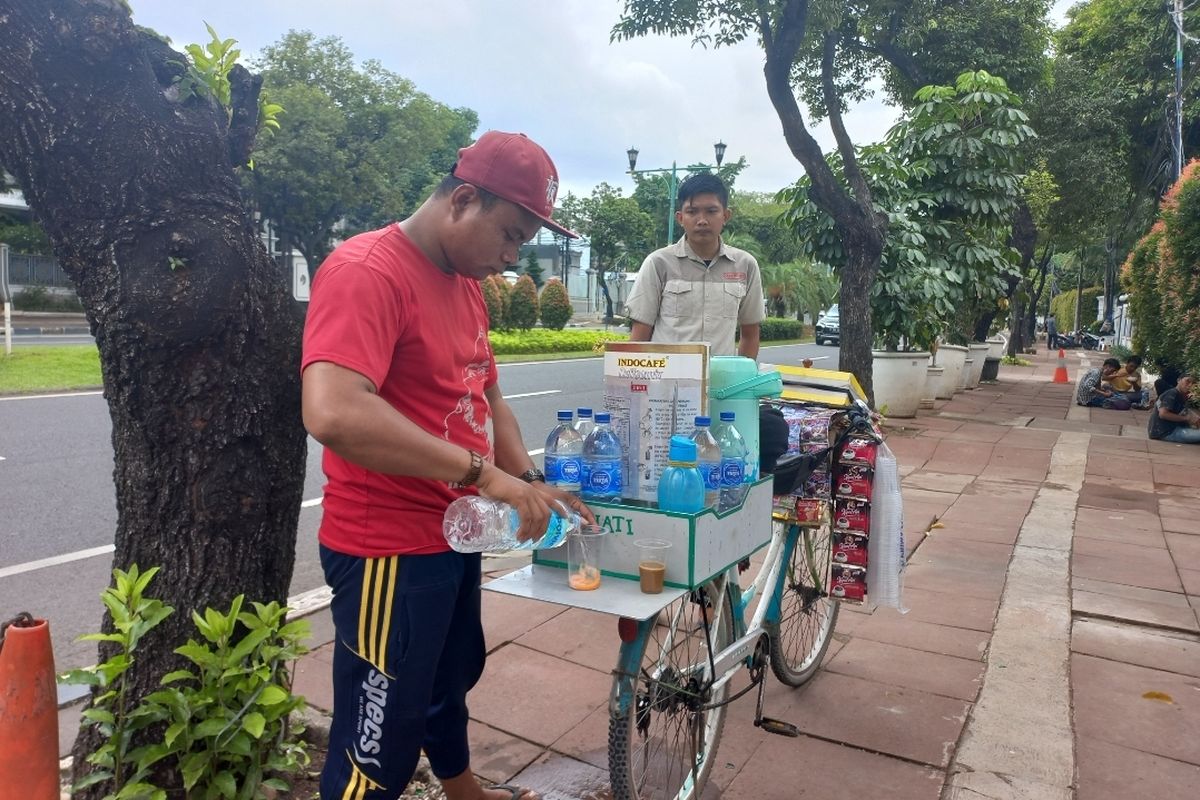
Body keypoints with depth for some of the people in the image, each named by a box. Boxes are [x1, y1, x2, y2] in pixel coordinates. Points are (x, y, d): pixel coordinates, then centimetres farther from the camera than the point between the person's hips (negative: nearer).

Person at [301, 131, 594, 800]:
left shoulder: (467, 284, 9)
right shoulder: (367, 270, -21)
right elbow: (333, 413, -35)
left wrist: (530, 483, 1)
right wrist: (481, 473, -31)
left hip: (453, 534, 10)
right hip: (390, 548, -9)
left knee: (454, 677, 29)